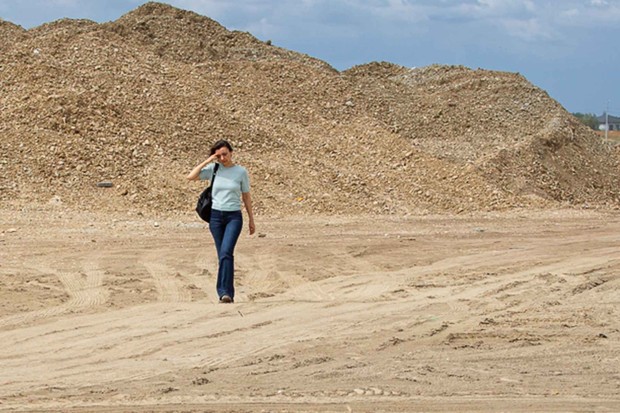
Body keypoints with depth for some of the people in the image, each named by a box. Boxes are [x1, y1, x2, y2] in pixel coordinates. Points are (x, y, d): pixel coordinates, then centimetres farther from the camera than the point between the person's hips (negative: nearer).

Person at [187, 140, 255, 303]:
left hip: (234, 216, -2)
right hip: (216, 216, 2)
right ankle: (228, 293, 12)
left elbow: (246, 197, 9)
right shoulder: (213, 169, 4)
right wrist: (207, 161, -7)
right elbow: (191, 177, -5)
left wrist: (251, 220, 11)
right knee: (222, 255, 5)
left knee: (226, 252, -20)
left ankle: (225, 292, -24)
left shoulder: (241, 172, 1)